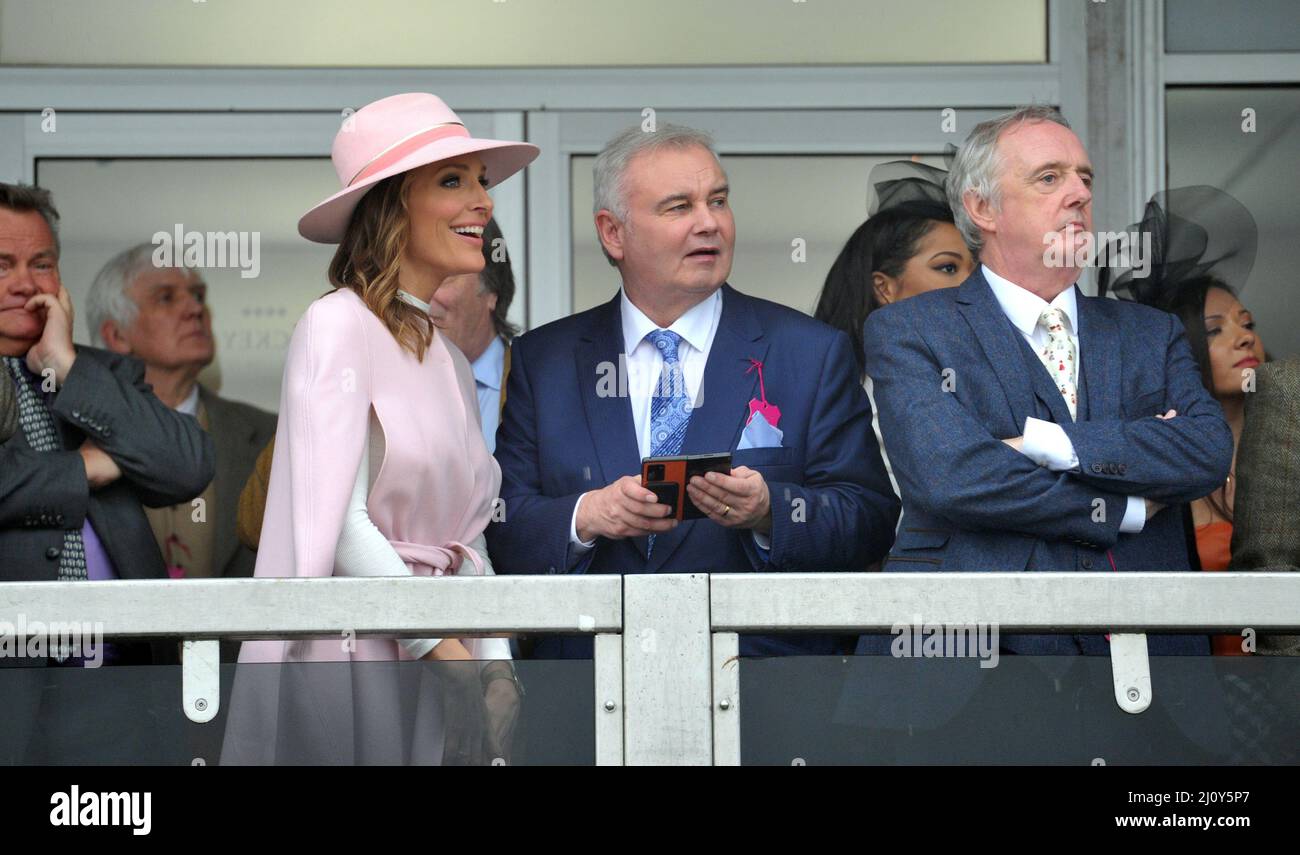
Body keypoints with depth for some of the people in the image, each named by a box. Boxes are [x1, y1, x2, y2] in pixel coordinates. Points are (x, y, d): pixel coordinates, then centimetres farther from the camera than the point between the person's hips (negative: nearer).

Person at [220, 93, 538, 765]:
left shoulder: (451, 363, 16)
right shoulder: (337, 324, -8)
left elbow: (466, 543, 13)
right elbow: (338, 525, -16)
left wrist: (496, 667, -2)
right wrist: (451, 655, -14)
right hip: (350, 653, -7)